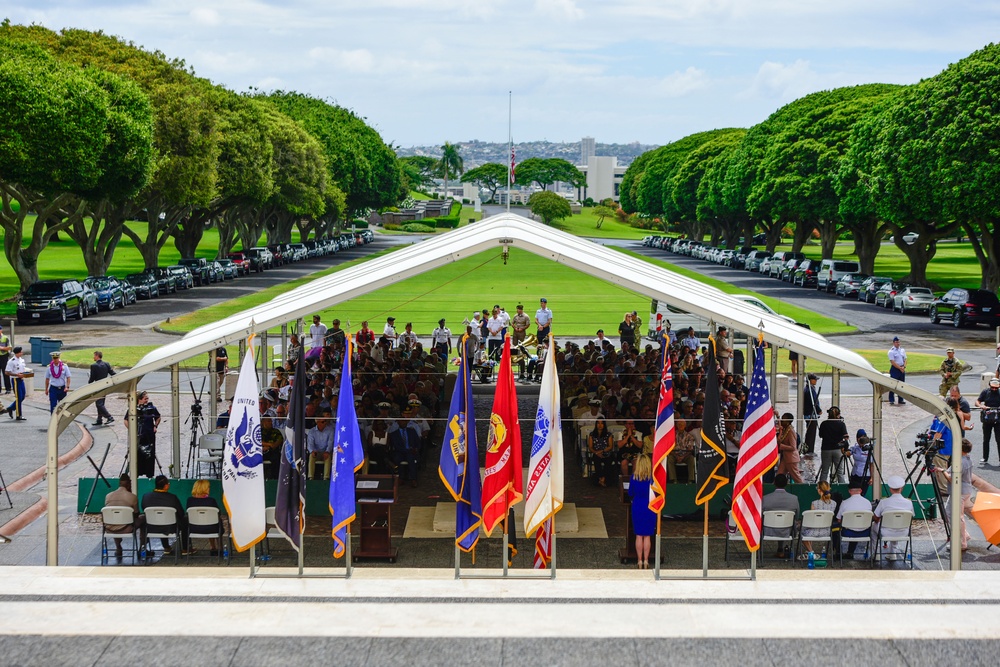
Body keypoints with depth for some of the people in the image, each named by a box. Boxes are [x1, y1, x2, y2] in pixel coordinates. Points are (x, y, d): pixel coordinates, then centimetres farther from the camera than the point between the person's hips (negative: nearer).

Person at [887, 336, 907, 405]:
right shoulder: (891, 351, -9)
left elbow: (905, 359, 11)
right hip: (894, 369, -6)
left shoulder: (902, 350, 10)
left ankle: (901, 400, 18)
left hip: (902, 369, 6)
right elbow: (892, 362, -15)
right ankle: (891, 400, -1)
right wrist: (900, 368, -17)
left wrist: (904, 367, -7)